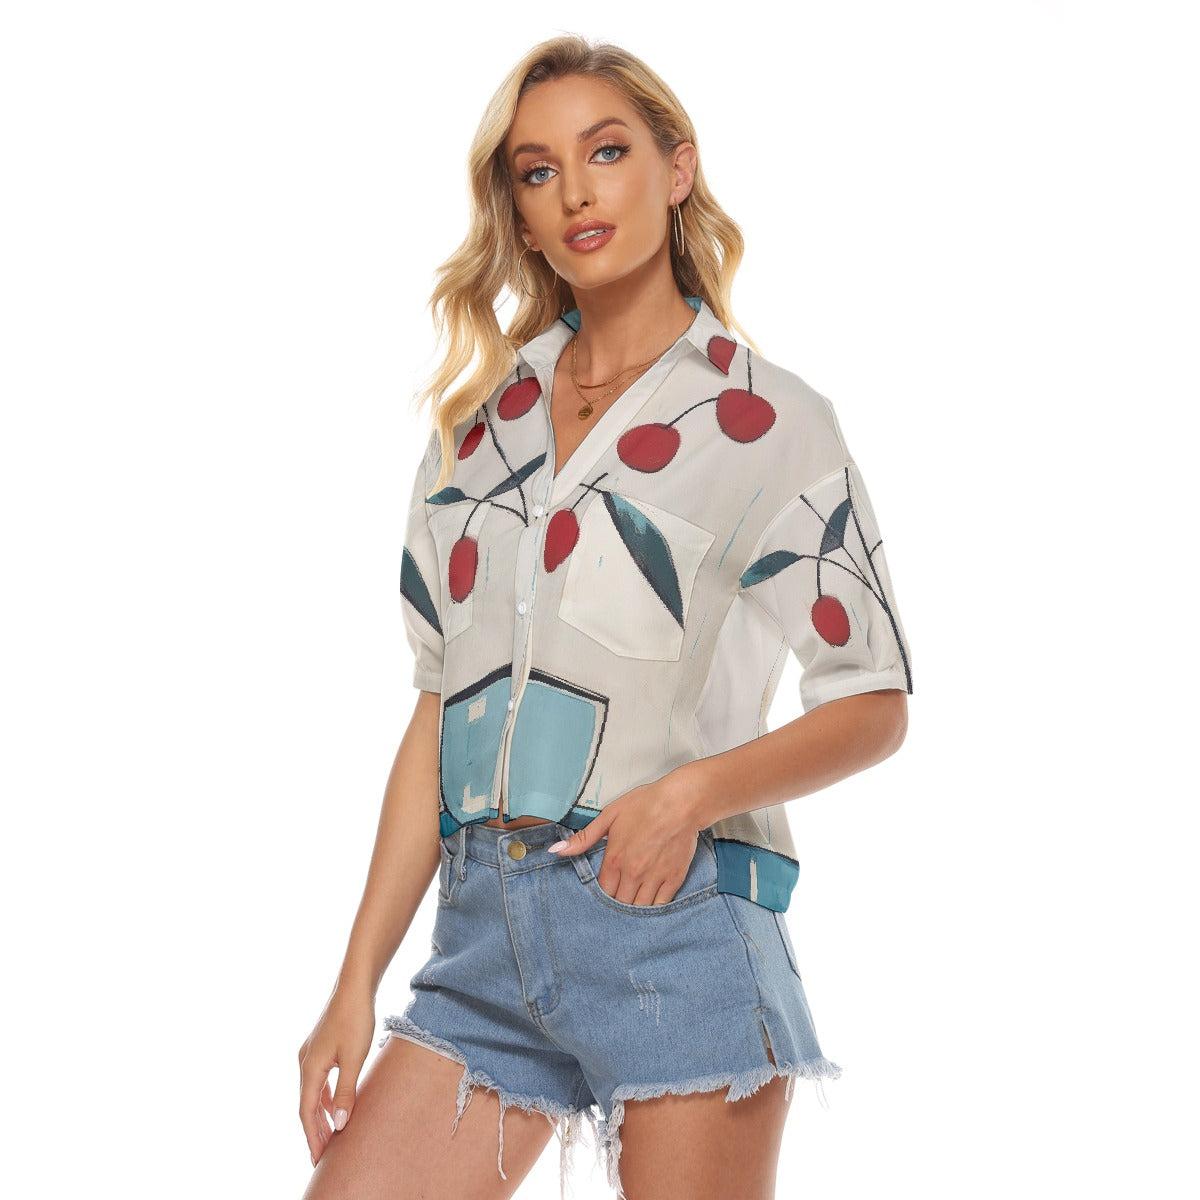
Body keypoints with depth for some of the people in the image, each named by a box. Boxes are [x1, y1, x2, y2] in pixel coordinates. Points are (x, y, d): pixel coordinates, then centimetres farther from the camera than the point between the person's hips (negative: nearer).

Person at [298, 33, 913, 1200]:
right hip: (485, 936, 4)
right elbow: (439, 710, 13)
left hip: (674, 915, -4)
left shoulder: (768, 418, 1)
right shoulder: (480, 424, 14)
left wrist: (693, 792, -16)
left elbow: (872, 703, 2)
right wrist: (357, 980, 9)